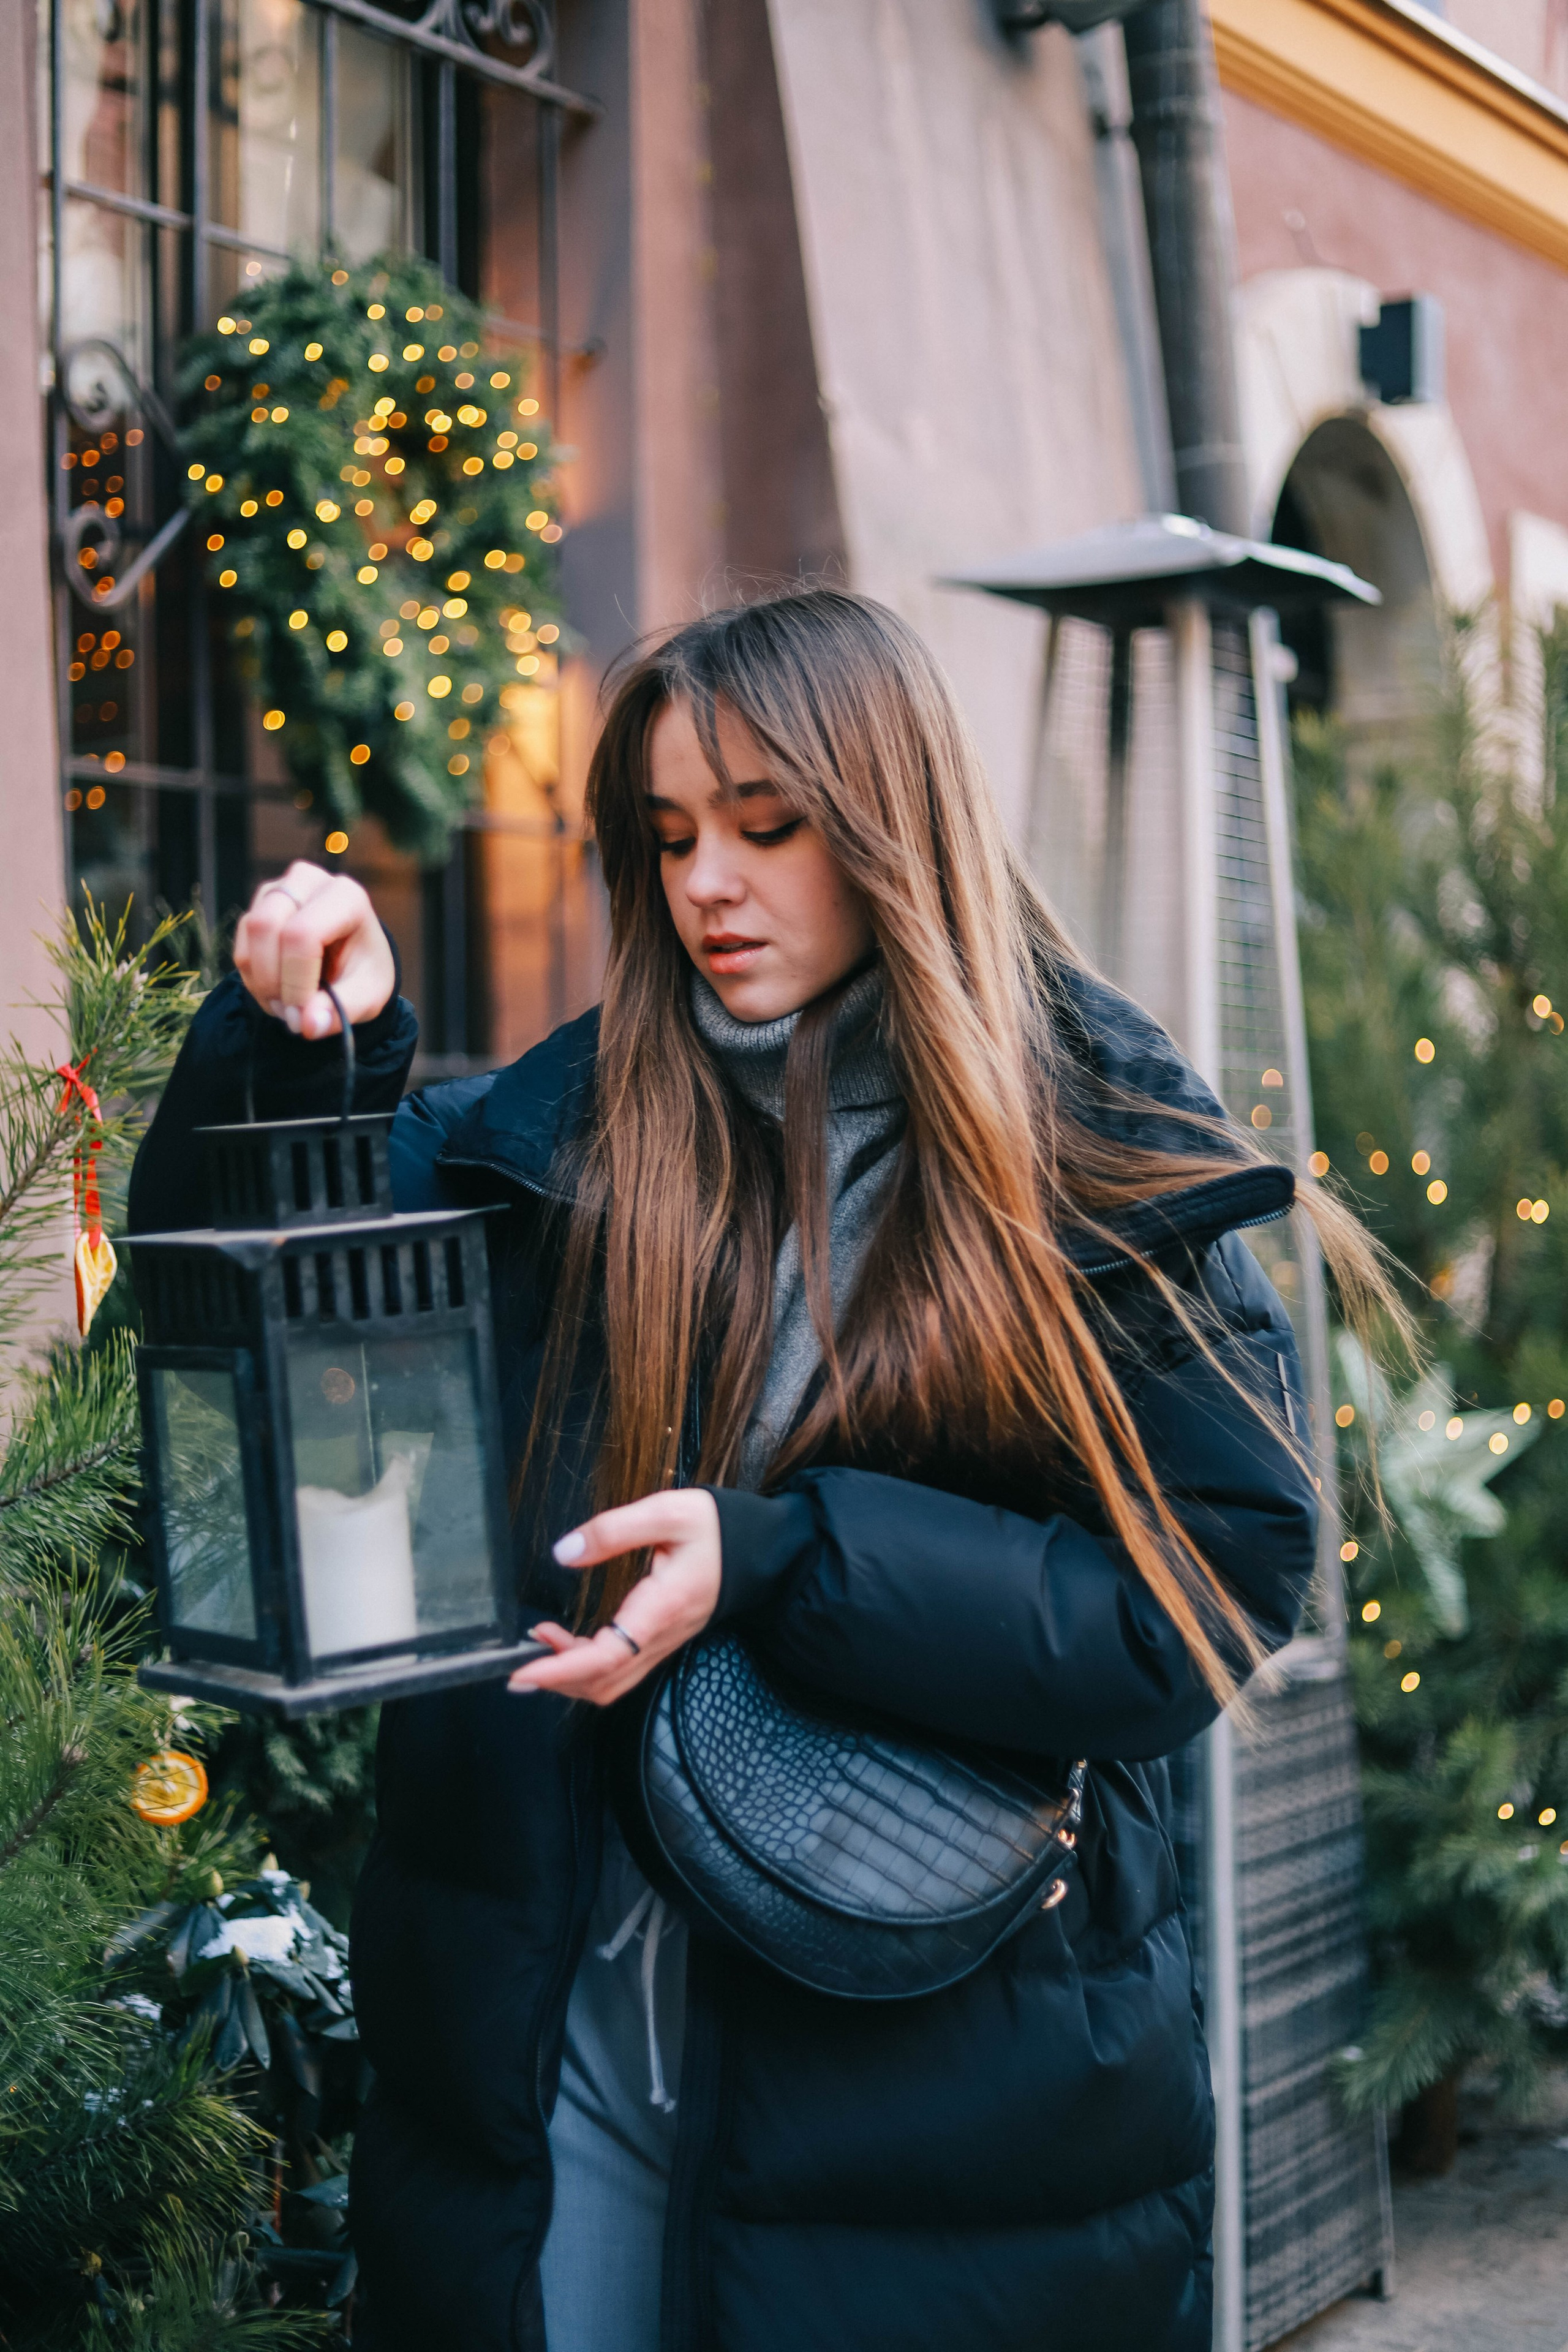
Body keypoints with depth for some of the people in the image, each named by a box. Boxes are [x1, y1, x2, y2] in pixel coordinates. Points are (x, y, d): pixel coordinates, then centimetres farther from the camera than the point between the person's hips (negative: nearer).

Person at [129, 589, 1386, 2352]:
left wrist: (771, 1564, -21)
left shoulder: (1108, 1152, -7)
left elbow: (1211, 1589, -12)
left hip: (948, 2057, -2)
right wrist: (303, 1034, -13)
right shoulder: (581, 1120, 1)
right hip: (556, 2011, 3)